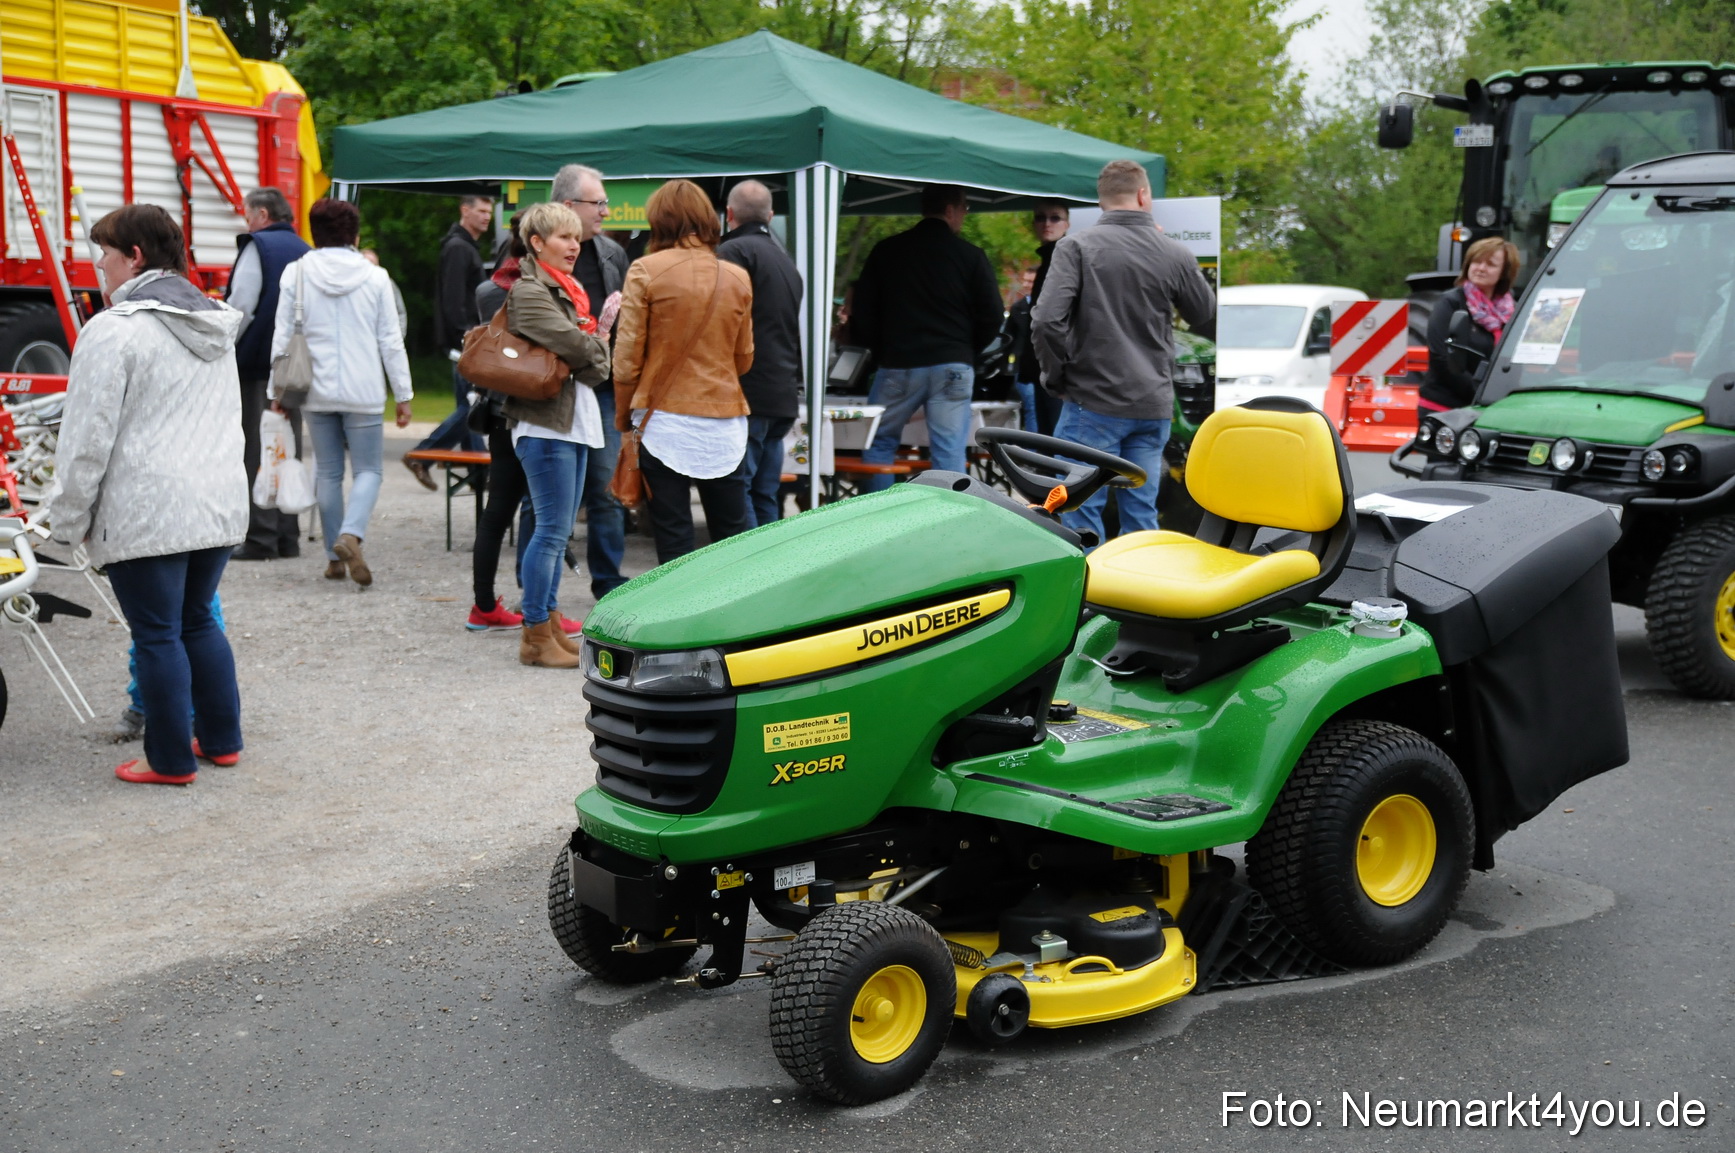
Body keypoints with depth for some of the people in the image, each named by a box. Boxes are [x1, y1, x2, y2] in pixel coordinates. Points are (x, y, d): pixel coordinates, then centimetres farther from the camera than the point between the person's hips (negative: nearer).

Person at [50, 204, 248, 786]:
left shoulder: (114, 330, -12)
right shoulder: (215, 324, 12)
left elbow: (89, 436, -13)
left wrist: (69, 518, -4)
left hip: (146, 513, -7)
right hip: (219, 504, 7)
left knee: (157, 634, 2)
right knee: (198, 620, 19)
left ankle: (171, 761, 11)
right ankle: (221, 738, 25)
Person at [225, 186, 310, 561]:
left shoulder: (258, 246, -8)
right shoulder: (304, 251, 13)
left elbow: (241, 307, -15)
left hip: (257, 364, -7)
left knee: (258, 453, -3)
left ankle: (261, 539, -4)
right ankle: (288, 536, 13)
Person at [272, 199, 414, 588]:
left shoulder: (296, 274, 1)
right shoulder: (375, 276, -2)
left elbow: (282, 336, 2)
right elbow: (391, 341, 0)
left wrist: (278, 390, 8)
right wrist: (403, 395, 5)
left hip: (317, 392, 2)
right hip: (363, 393, -2)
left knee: (327, 472, 12)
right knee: (367, 470, 5)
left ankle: (335, 557, 14)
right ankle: (351, 534, -21)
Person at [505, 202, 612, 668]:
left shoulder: (565, 291, 20)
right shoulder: (529, 292, -10)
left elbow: (597, 362, 18)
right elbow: (578, 348, -15)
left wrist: (592, 350, 0)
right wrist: (599, 348, 3)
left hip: (574, 421, 10)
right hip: (547, 423, -10)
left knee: (558, 531, 13)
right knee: (552, 530, -8)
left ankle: (550, 624, 20)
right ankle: (536, 636, -2)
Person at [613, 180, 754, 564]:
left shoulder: (646, 270, -5)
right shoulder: (737, 278, 4)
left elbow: (627, 355, -4)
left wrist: (622, 416, 9)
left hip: (664, 420, -3)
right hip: (725, 422, 3)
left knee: (673, 539, 2)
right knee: (733, 537, 9)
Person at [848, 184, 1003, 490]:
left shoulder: (886, 251, 5)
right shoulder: (971, 256, 0)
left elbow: (862, 315, 5)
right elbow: (992, 316, 0)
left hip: (898, 364, 1)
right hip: (953, 367, -1)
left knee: (879, 444, 15)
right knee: (950, 452, 1)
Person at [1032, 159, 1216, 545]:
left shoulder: (1076, 247, -6)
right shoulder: (1175, 255, 2)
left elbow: (1047, 319, -16)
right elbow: (1209, 321, 15)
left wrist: (1057, 376, 0)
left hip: (1093, 402, -4)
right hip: (1153, 406, 4)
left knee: (1080, 511, 0)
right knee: (1141, 514, 11)